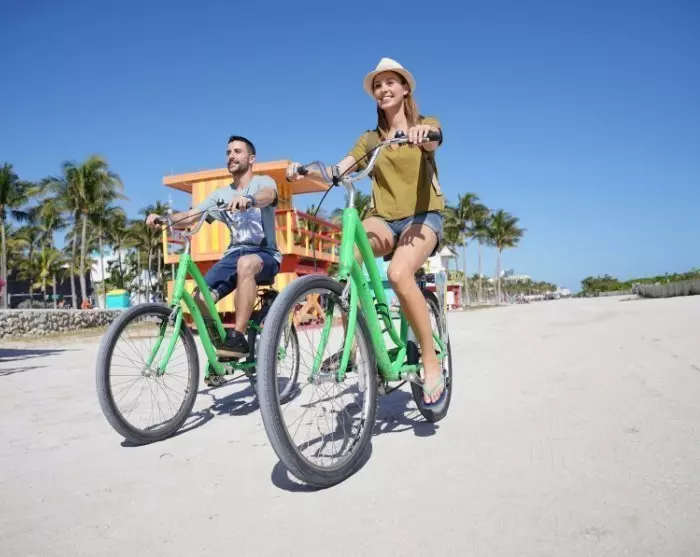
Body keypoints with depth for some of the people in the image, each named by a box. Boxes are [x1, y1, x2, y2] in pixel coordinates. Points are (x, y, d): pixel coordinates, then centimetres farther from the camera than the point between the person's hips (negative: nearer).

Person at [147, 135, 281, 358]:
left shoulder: (263, 181, 2)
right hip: (234, 253, 5)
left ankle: (238, 338, -34)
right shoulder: (221, 194, 16)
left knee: (246, 264, -41)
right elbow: (188, 217, 6)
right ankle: (219, 345, 5)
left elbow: (268, 195, -25)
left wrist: (248, 199, -48)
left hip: (265, 254, -4)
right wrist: (162, 218, -15)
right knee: (200, 299, -20)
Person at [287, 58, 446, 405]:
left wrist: (423, 133, -43)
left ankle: (432, 364, -19)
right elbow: (336, 171, 1)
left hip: (424, 215, -2)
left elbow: (432, 142, -19)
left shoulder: (425, 124, 8)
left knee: (399, 273, -34)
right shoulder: (370, 139, 17)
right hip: (383, 218, 3)